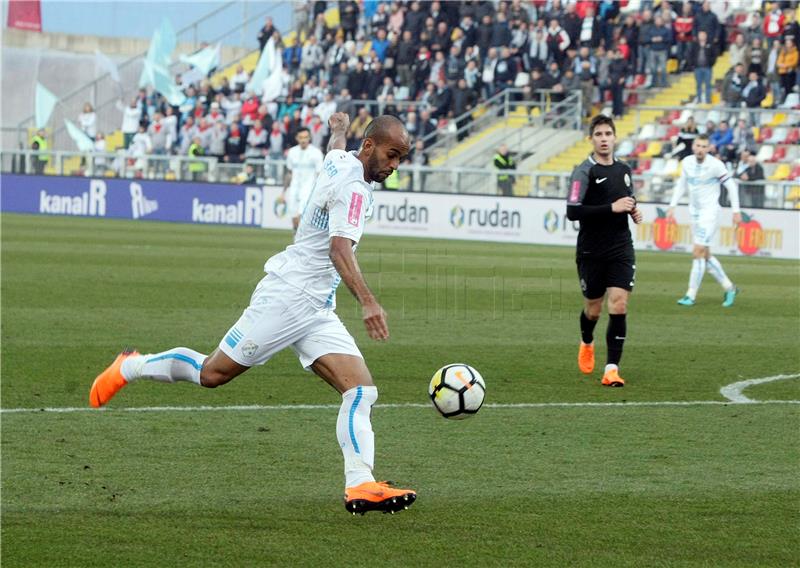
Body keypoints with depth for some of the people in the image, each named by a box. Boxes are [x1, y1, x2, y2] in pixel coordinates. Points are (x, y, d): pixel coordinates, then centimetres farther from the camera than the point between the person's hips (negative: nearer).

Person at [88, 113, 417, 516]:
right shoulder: (353, 187, -17)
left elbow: (335, 148, 39)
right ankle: (130, 367, 24)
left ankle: (360, 485, -18)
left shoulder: (339, 161, 12)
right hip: (286, 296, -10)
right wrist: (367, 302, -44)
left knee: (361, 390, -8)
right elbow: (340, 248, -32)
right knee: (212, 374, 0)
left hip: (316, 310, 10)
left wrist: (339, 128, 62)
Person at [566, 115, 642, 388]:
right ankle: (587, 343, 44)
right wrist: (612, 208, -22)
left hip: (621, 250, 3)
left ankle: (612, 368, -10)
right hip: (591, 252, -3)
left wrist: (633, 210, 5)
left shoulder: (624, 169, 9)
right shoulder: (585, 171, -10)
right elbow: (572, 211, -20)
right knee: (593, 309, 10)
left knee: (618, 307, -12)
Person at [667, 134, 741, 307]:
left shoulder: (715, 165, -16)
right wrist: (672, 205, 9)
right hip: (694, 213, 7)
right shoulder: (687, 162, 1)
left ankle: (691, 296, -7)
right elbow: (681, 184, 15)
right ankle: (729, 288, 25)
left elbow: (731, 185, -7)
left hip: (710, 212, -7)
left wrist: (736, 211, -7)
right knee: (705, 255, 10)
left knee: (698, 253, -11)